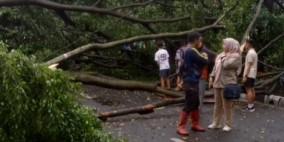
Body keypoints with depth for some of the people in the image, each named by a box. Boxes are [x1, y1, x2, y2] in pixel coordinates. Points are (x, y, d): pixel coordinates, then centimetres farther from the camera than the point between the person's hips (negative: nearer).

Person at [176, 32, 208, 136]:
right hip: (191, 82, -10)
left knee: (195, 104, 15)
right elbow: (204, 62, -17)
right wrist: (205, 57, 3)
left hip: (192, 81, 10)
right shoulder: (192, 51, -19)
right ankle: (181, 127, 1)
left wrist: (201, 57, 2)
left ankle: (195, 124, 24)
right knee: (189, 105, -6)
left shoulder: (188, 51, 14)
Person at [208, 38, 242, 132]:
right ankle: (216, 123, 21)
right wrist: (212, 77, 12)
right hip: (218, 82, 7)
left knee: (227, 105, 0)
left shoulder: (236, 56, -8)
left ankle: (228, 124, 11)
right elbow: (215, 67, 20)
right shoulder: (221, 55, 15)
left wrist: (224, 57, -6)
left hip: (227, 83, -7)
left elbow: (226, 65, -21)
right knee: (217, 103, 12)